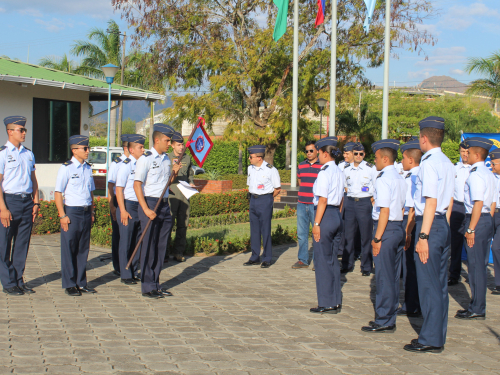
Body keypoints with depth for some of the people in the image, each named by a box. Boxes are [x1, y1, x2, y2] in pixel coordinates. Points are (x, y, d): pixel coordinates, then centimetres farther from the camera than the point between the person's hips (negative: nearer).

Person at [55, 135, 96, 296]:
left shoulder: (88, 168, 11)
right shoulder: (66, 168, -7)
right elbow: (58, 193, -8)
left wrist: (91, 212, 13)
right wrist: (62, 215, -13)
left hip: (86, 212, 6)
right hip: (71, 212, -6)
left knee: (83, 248, 10)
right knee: (69, 249, 1)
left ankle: (81, 283, 18)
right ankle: (70, 285, 10)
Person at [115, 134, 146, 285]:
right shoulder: (125, 165, -9)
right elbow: (119, 189, -12)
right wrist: (123, 211, -17)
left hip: (140, 206, 7)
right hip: (128, 205, -7)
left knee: (137, 241, 11)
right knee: (126, 242, 0)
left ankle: (134, 272, 21)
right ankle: (125, 275, 8)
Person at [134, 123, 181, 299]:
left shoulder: (166, 159, 13)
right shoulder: (145, 159, -8)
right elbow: (137, 185, -12)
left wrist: (174, 172, 3)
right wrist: (146, 209, -19)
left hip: (164, 204, 7)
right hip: (150, 203, -7)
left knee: (161, 246, 9)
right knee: (149, 246, -2)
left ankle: (156, 284, 17)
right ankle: (147, 286, 4)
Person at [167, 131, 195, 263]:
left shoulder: (187, 158, 15)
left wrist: (191, 183, 6)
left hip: (185, 195, 4)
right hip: (171, 194, -4)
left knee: (183, 224, 6)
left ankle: (179, 252, 13)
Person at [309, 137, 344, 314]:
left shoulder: (324, 173, -15)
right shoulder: (339, 173, 11)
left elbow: (322, 200, -18)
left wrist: (316, 223, -16)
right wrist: (337, 215, 20)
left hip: (326, 215, -9)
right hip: (337, 216, 9)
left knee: (322, 260, -1)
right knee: (332, 259, 15)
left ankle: (326, 303, 4)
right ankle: (336, 301, 20)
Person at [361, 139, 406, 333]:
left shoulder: (383, 179, -14)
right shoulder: (400, 179, 13)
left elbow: (384, 211, -19)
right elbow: (402, 207, 14)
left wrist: (377, 238, -17)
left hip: (386, 229, -9)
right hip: (399, 228, 9)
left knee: (383, 277, -3)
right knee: (393, 276, 13)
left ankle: (383, 321, 1)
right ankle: (390, 319, 19)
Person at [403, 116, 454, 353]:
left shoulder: (429, 163, -16)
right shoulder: (447, 163, 12)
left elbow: (430, 203, -21)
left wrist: (423, 236, -21)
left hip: (430, 225, -9)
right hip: (444, 225, 9)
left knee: (428, 285, -3)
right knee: (440, 284, 13)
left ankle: (430, 340, 3)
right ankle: (438, 338, 21)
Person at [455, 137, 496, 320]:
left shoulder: (476, 174, -16)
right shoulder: (489, 174, 14)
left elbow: (478, 203, -22)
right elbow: (493, 203, 16)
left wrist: (471, 229, -21)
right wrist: (488, 221, 19)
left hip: (476, 220, -10)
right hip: (488, 220, 10)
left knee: (475, 266, -4)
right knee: (481, 265, 15)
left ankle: (477, 310, 1)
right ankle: (477, 306, 23)